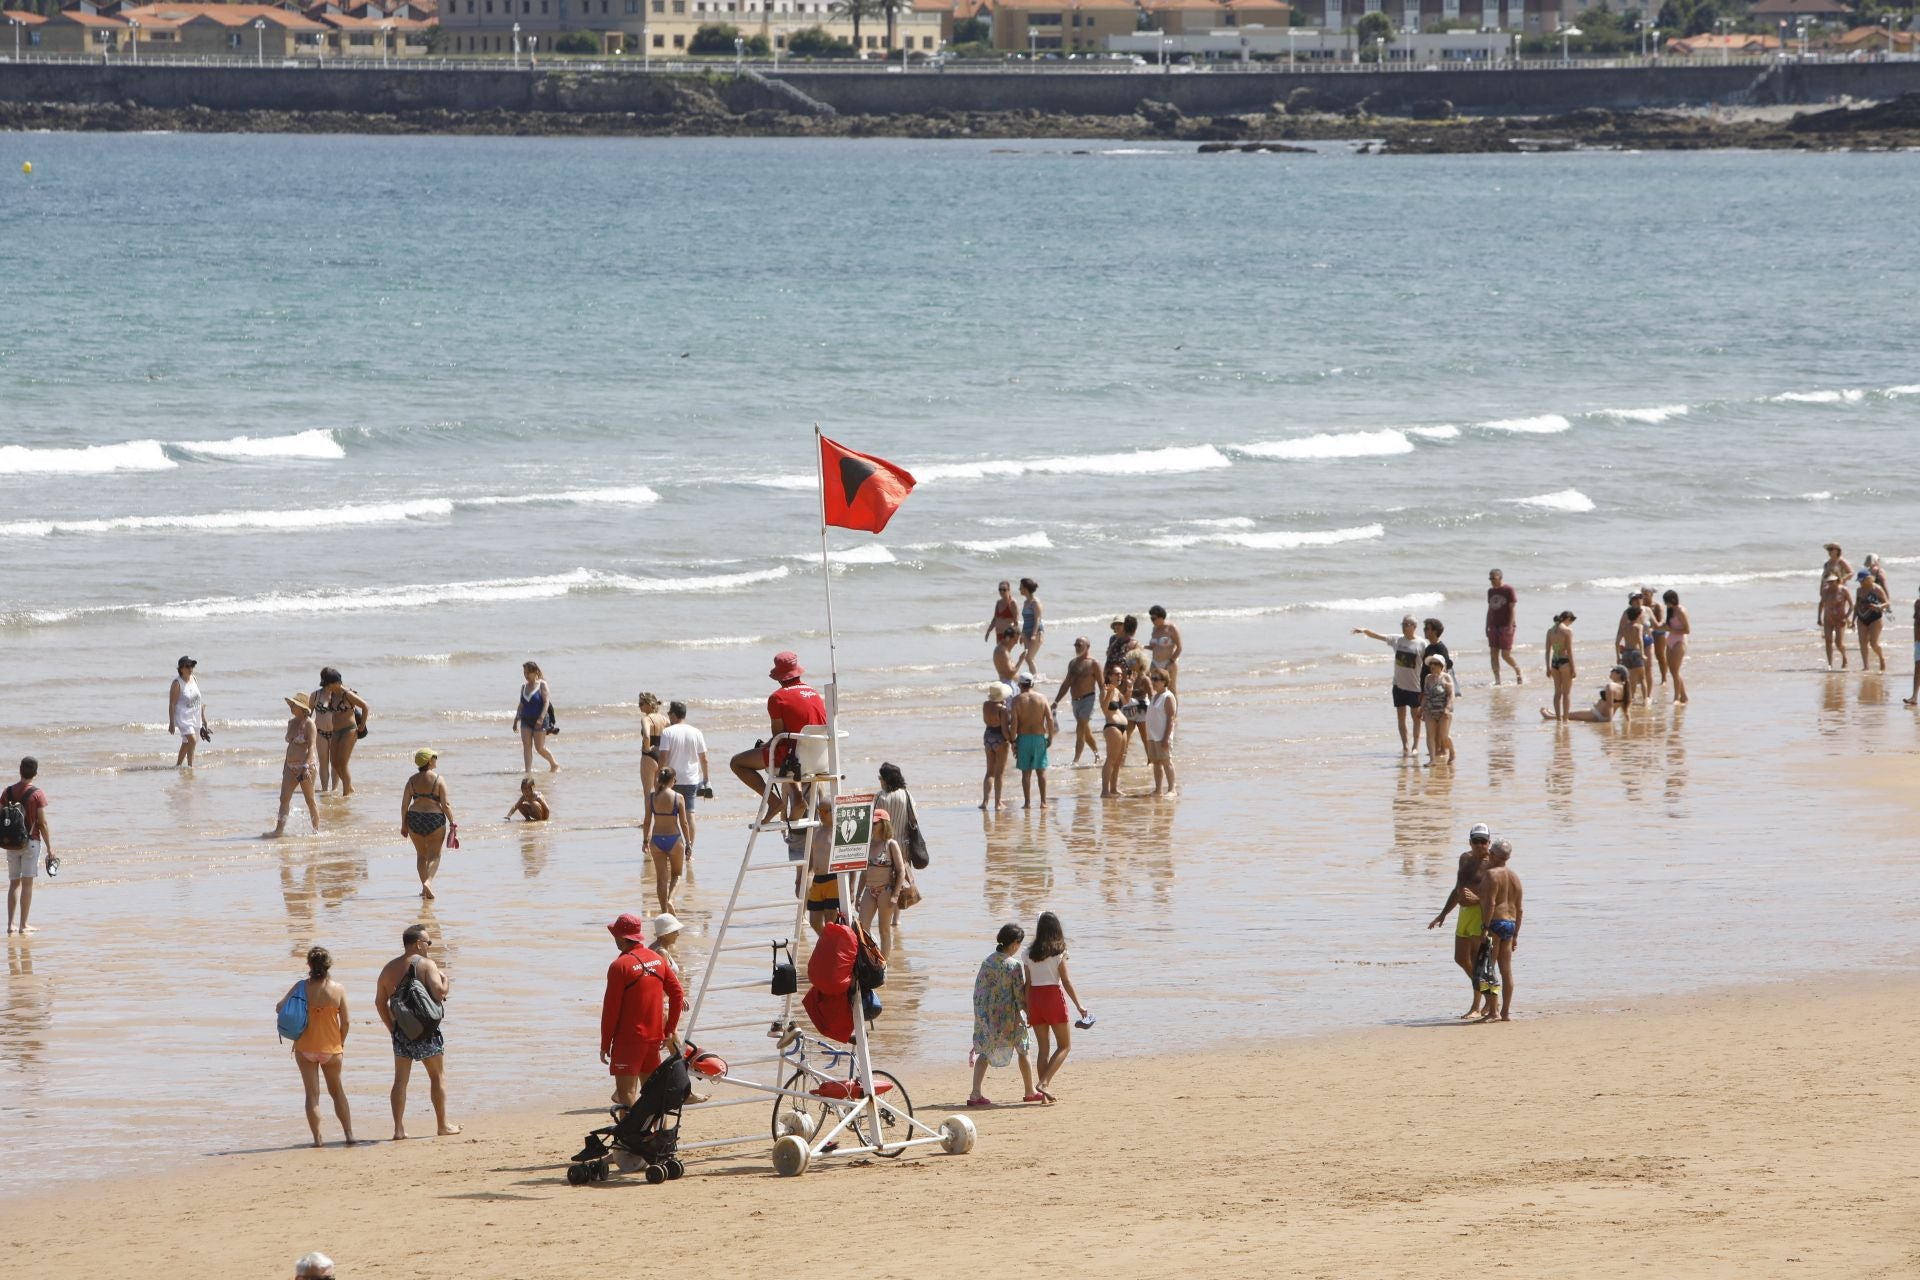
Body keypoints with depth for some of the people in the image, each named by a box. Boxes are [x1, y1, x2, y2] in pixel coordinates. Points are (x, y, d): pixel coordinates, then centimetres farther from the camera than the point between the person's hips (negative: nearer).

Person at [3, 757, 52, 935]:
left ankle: (10, 924, 8)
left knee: (14, 883, 12)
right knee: (27, 883, -1)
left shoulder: (7, 792, 3)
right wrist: (49, 848, -5)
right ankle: (24, 926, -1)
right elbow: (42, 823, -11)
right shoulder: (37, 794, -10)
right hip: (31, 841, -4)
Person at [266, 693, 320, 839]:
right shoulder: (291, 722, 13)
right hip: (291, 767, 7)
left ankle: (317, 831, 11)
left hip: (306, 766, -7)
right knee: (284, 798, -3)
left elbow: (312, 746, -16)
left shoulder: (308, 724, -10)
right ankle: (280, 829, -6)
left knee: (309, 799, 1)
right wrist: (285, 766, 20)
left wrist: (306, 767, -26)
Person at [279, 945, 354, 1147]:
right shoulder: (338, 989, -9)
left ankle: (317, 1138, 2)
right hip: (331, 1048, 1)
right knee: (337, 1091, 18)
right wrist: (341, 1043, 10)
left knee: (312, 1093, 6)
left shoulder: (301, 987, -11)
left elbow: (279, 1009, -6)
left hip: (305, 1048, -1)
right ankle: (349, 1134, 17)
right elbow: (346, 1021, -6)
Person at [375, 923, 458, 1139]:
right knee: (438, 1075, 10)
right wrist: (446, 981, 0)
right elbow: (438, 992, -22)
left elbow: (379, 1002, 10)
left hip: (400, 1030, 5)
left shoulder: (389, 968, 8)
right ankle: (443, 1125, 15)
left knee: (400, 1079, 7)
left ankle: (399, 1129, 3)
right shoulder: (426, 965, -10)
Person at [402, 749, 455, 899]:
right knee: (434, 855, 4)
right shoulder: (438, 780, -9)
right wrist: (452, 823, -4)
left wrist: (404, 824, 12)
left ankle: (424, 888, 17)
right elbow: (445, 804, -12)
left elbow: (404, 804, 2)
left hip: (414, 819, 3)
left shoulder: (412, 780, 2)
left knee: (421, 854, 17)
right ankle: (428, 882, -19)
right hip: (434, 819, -3)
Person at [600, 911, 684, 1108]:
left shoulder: (620, 966, -12)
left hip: (628, 1039, -7)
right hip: (654, 1037, 7)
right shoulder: (657, 959, 8)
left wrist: (605, 1045, -6)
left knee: (626, 1092, -6)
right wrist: (669, 1031, 13)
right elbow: (677, 993, 8)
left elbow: (611, 1009, -12)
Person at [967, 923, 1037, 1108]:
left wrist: (980, 1014, 17)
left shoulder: (987, 962, 2)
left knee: (984, 1052, 12)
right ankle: (1030, 1091, 25)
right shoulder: (1015, 965, -15)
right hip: (1009, 1016, -4)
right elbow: (1020, 995, -12)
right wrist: (1029, 1014, 2)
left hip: (985, 1016, 4)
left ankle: (976, 1094, -1)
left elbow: (978, 990, 7)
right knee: (1024, 1049, 16)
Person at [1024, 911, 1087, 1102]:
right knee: (1064, 1045, 6)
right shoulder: (1058, 952, -8)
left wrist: (1028, 1010, 11)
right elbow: (1066, 981, -9)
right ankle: (1044, 1082, -11)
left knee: (1043, 1047, 11)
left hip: (1035, 999, 4)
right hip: (1054, 997, -4)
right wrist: (1079, 1005, -3)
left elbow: (1027, 984, 5)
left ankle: (1044, 1093, 8)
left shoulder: (1029, 954, 4)